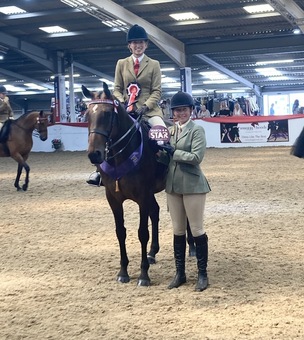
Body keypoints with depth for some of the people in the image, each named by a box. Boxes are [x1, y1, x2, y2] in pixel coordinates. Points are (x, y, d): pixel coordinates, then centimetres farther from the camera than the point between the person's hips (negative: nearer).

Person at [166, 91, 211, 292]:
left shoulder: (197, 130, -8)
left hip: (192, 185, -6)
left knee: (197, 230, 1)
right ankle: (180, 273, 21)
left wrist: (172, 153, -16)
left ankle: (203, 274, 12)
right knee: (178, 231, 12)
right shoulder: (170, 130, 11)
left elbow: (196, 157, -19)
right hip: (173, 185, 6)